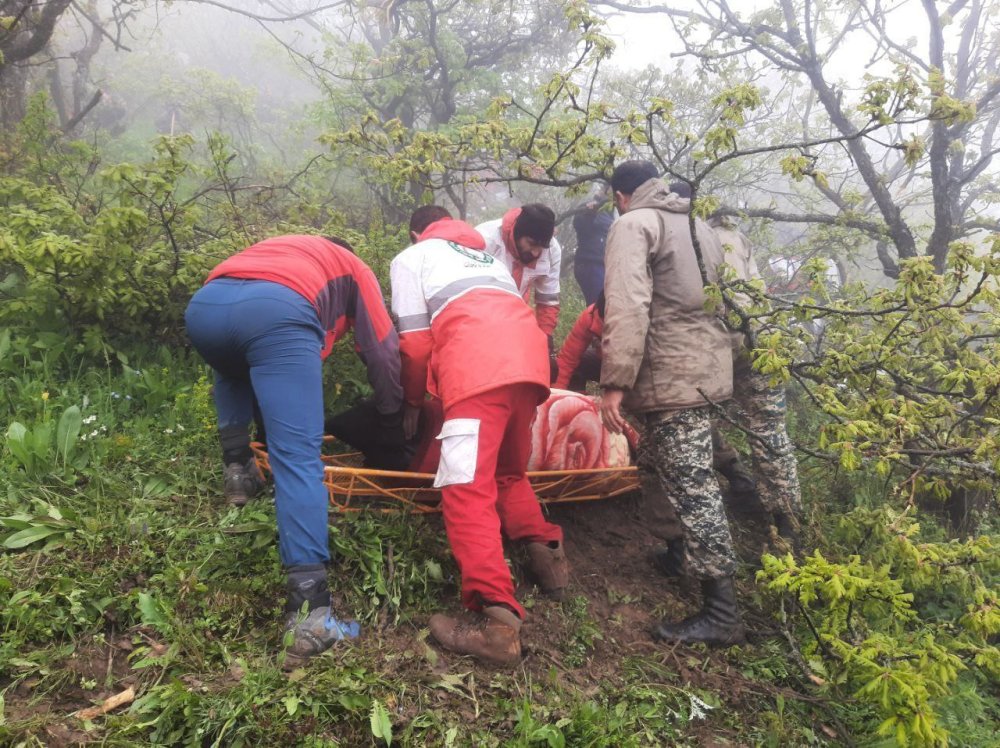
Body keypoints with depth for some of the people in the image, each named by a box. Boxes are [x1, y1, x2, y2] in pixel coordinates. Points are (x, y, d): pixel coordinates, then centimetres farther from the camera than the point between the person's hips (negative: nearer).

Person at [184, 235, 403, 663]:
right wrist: (394, 419, 44)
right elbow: (383, 352, 30)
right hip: (278, 311, -5)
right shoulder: (355, 270, 35)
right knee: (299, 459, -8)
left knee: (234, 368, 41)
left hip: (204, 305, 5)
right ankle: (309, 611, -16)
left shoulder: (277, 251, 47)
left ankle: (237, 469, 31)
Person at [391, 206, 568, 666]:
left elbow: (415, 341, 14)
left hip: (478, 365, -7)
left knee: (467, 489, -11)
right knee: (508, 471, 25)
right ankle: (546, 555, 22)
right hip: (529, 356, 7)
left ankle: (495, 620, -20)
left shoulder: (412, 257, 24)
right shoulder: (485, 255, 41)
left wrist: (412, 402, 27)